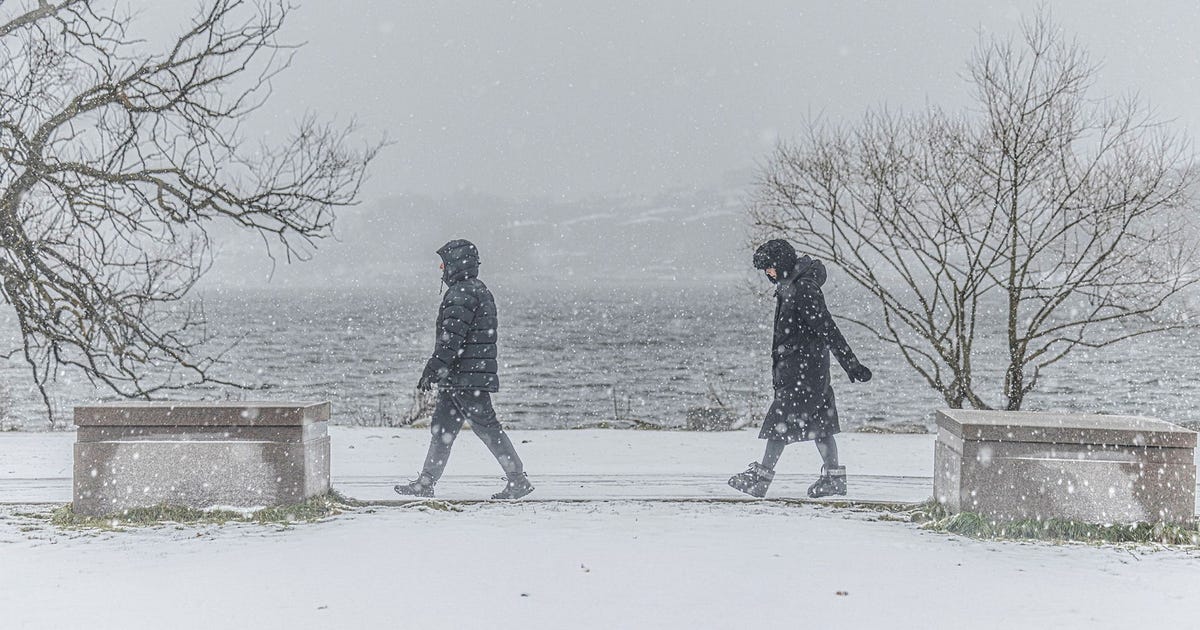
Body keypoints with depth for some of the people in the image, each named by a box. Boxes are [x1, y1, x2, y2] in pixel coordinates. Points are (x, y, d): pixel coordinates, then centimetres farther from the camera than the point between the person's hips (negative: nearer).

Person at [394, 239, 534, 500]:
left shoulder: (462, 293, -14)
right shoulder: (479, 290, 18)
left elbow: (451, 337, -21)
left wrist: (432, 369, -20)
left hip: (465, 377, -10)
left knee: (486, 427, -6)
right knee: (442, 427, 12)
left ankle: (518, 480, -3)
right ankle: (426, 482, 15)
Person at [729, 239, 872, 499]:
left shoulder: (803, 290, -19)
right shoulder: (790, 285, 13)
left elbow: (829, 330, -21)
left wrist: (852, 366, -22)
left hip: (803, 368, -10)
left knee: (781, 419, -6)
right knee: (819, 423, 11)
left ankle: (761, 477, -3)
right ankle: (833, 477, 14)